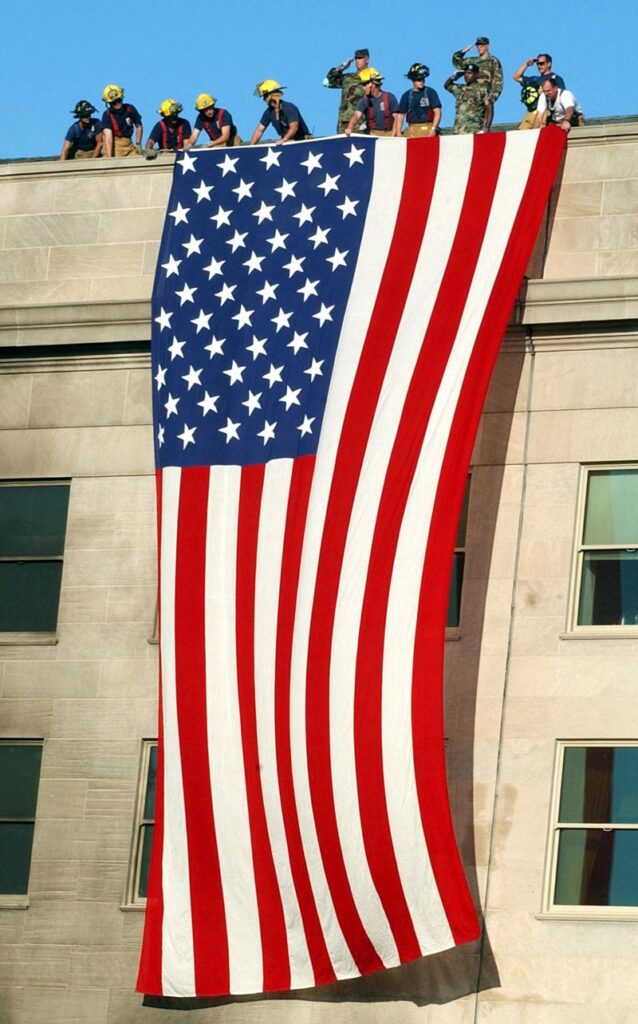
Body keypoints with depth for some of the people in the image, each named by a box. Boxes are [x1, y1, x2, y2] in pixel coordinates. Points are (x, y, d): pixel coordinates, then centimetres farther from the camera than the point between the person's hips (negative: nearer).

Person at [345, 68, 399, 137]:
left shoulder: (389, 98, -1)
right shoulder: (364, 101, 2)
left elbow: (396, 118, 0)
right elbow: (357, 115, -13)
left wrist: (393, 135, -10)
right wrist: (349, 128, -32)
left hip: (388, 134, -1)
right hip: (372, 134, 1)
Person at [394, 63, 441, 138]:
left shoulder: (430, 93, 3)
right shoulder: (406, 96, 12)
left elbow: (437, 111, -2)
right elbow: (401, 115, 15)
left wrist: (433, 129, -13)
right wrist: (398, 133, 5)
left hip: (427, 130, -3)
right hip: (411, 131, 3)